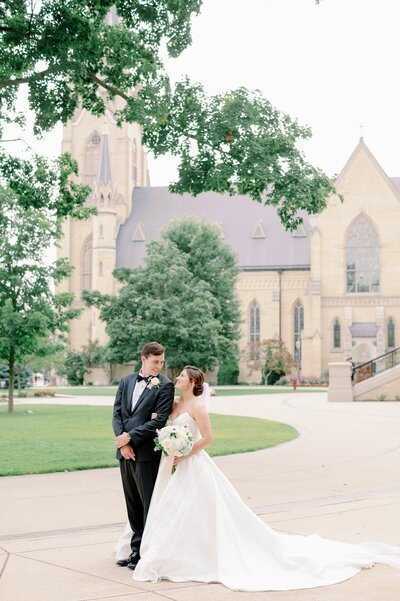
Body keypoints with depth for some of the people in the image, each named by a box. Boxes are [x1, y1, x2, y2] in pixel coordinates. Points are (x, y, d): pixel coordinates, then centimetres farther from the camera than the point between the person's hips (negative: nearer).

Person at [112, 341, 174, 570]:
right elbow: (117, 413, 8)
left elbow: (159, 420, -13)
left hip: (147, 453, -6)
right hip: (126, 451, 6)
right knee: (133, 503, 13)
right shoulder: (126, 382, 12)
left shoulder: (164, 385, -6)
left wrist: (130, 437, -13)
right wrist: (122, 441, -6)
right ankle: (136, 549, 23)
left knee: (149, 504, 1)